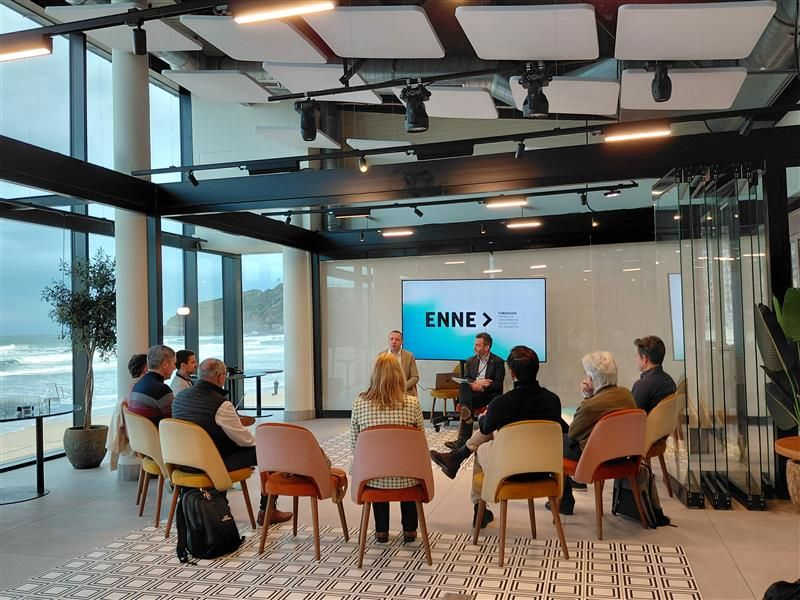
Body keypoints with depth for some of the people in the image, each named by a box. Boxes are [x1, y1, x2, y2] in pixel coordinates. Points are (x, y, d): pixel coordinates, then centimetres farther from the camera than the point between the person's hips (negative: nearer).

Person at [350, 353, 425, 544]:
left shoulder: (359, 404, -8)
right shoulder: (412, 403, -11)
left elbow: (354, 445, 1)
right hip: (405, 478, 0)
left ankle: (381, 530, 39)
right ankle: (409, 529, 38)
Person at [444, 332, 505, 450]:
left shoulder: (498, 362, 3)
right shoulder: (470, 361, 19)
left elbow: (498, 385, -7)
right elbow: (465, 379, 7)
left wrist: (480, 387, -21)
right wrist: (477, 383, -15)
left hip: (489, 394, -4)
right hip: (472, 392, 4)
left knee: (470, 400, -34)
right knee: (462, 386, -31)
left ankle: (463, 439, -40)